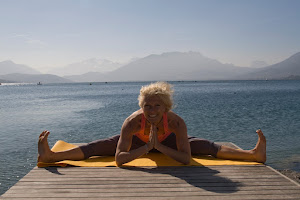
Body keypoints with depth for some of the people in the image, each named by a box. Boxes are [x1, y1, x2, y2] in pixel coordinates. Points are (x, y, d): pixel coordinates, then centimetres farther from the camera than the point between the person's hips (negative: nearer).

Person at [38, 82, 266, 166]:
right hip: (138, 140, 0)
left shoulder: (176, 122, -41)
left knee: (205, 146, -9)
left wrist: (159, 146, -45)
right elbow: (119, 158, -44)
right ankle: (52, 156, -9)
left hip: (166, 141, 1)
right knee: (98, 146, -14)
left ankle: (253, 154, 0)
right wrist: (147, 147, -53)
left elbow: (186, 158, -40)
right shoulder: (133, 122, -42)